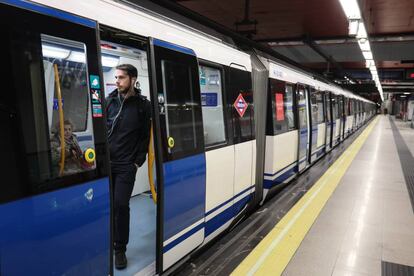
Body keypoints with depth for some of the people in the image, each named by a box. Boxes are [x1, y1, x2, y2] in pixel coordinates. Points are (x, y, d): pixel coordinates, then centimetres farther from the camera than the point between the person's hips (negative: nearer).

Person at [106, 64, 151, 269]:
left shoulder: (143, 105, -1)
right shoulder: (109, 101, 6)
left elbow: (146, 136, -1)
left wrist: (138, 161, -4)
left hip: (126, 165, -3)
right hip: (106, 162, 3)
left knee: (120, 205, -2)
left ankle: (120, 249, 14)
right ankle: (109, 241, 27)